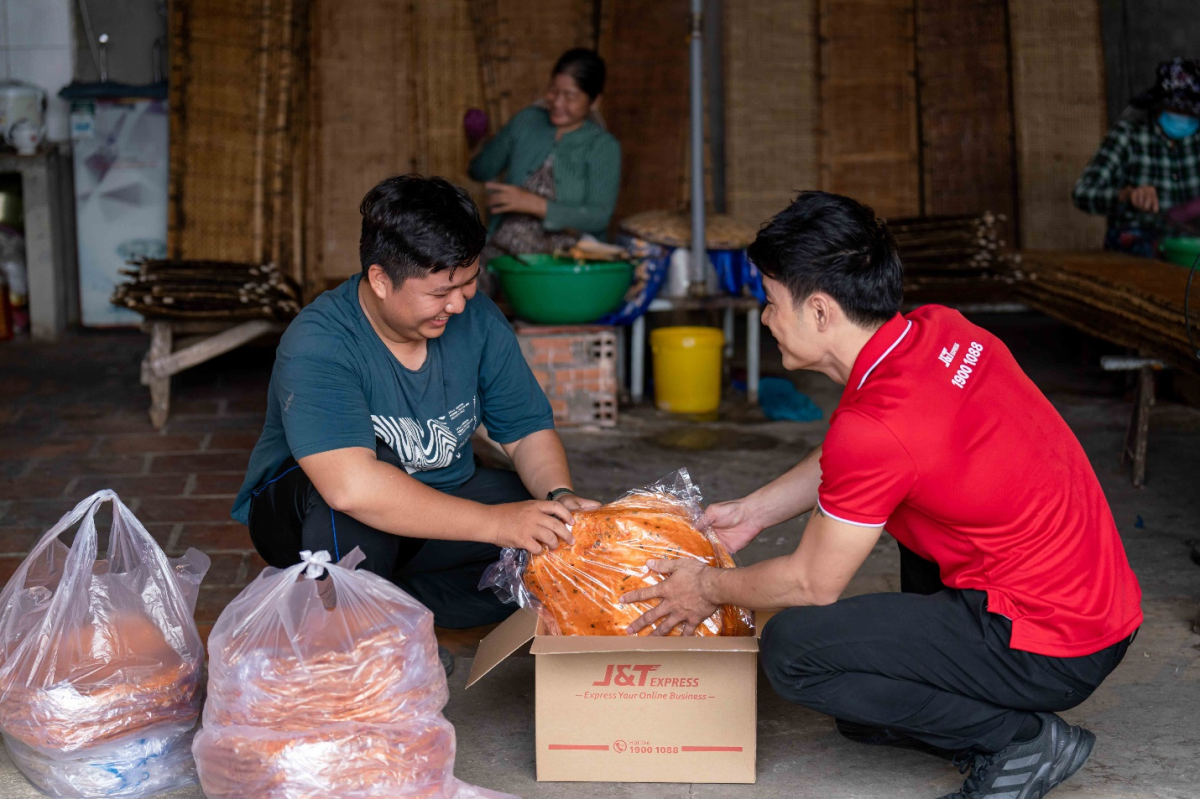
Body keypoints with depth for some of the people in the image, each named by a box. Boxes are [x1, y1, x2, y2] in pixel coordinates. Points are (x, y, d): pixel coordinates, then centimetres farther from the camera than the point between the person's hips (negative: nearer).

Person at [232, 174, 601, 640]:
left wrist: (560, 496, -23)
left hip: (439, 503, 6)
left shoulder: (478, 321, -8)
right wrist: (494, 523, -42)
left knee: (557, 539, -16)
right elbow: (351, 485, -42)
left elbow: (528, 431, -1)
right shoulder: (317, 344, -28)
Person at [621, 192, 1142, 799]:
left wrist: (710, 588, 7)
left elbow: (811, 584, -10)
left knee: (791, 649, -11)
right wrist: (752, 513, 20)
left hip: (1050, 651, -9)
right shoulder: (940, 329, 1)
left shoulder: (875, 425, -25)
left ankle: (1018, 739, -3)